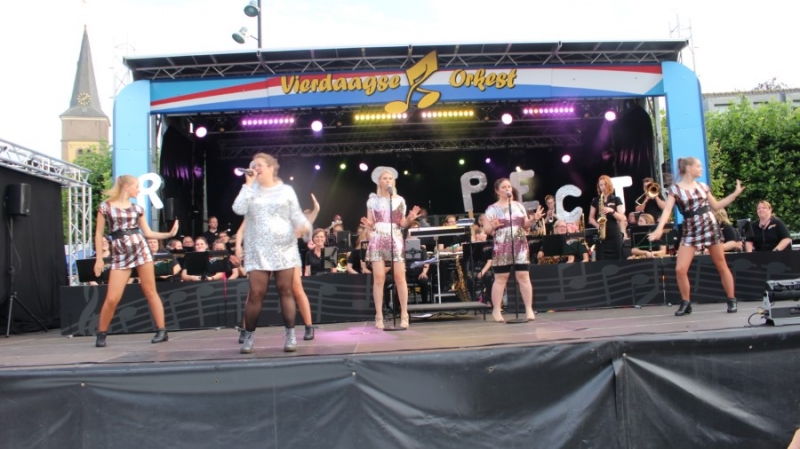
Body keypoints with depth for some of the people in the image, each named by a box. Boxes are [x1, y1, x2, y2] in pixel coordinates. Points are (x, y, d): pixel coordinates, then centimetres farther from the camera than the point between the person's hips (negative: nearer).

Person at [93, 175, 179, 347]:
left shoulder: (137, 208, 11)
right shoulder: (105, 206, 3)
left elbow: (147, 233, 13)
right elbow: (99, 233, 4)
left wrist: (169, 234, 2)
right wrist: (99, 258, 0)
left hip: (141, 250, 2)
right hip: (120, 255, -2)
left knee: (150, 292, 2)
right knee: (112, 298, -5)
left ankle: (161, 330, 7)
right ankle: (101, 334, 15)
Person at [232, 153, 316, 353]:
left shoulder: (286, 190, 7)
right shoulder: (251, 190, 9)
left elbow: (297, 215, 3)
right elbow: (239, 209, -9)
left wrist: (305, 226, -18)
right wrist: (248, 184, -6)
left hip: (284, 249, 0)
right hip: (258, 251, 0)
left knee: (285, 291, 3)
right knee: (256, 294, -4)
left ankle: (290, 335, 9)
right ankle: (248, 336, 9)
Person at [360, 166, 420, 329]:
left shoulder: (400, 200, 11)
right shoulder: (373, 200, 9)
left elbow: (402, 224, 9)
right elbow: (371, 224, 8)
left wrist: (410, 219, -10)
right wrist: (368, 225, -14)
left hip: (395, 240, 1)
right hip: (378, 241, 0)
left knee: (400, 277, -5)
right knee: (378, 278, -6)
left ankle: (404, 315, 3)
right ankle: (379, 317, 0)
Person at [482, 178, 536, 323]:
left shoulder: (519, 206, 11)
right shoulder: (492, 209, -1)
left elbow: (525, 225, 14)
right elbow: (486, 229, -3)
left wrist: (532, 220, -5)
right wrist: (493, 226, -23)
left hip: (520, 246, 3)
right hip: (502, 248, -3)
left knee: (524, 276, 1)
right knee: (501, 278, 1)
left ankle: (529, 309, 9)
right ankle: (496, 310, 10)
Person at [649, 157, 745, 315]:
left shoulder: (703, 186, 9)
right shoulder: (675, 189, -3)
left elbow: (716, 205, 17)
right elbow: (667, 210, -13)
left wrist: (735, 194, 14)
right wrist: (659, 228, -27)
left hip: (710, 227, 2)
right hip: (690, 231, -2)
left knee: (721, 266, 8)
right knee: (680, 269, -10)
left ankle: (732, 300, 22)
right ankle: (686, 303, 7)